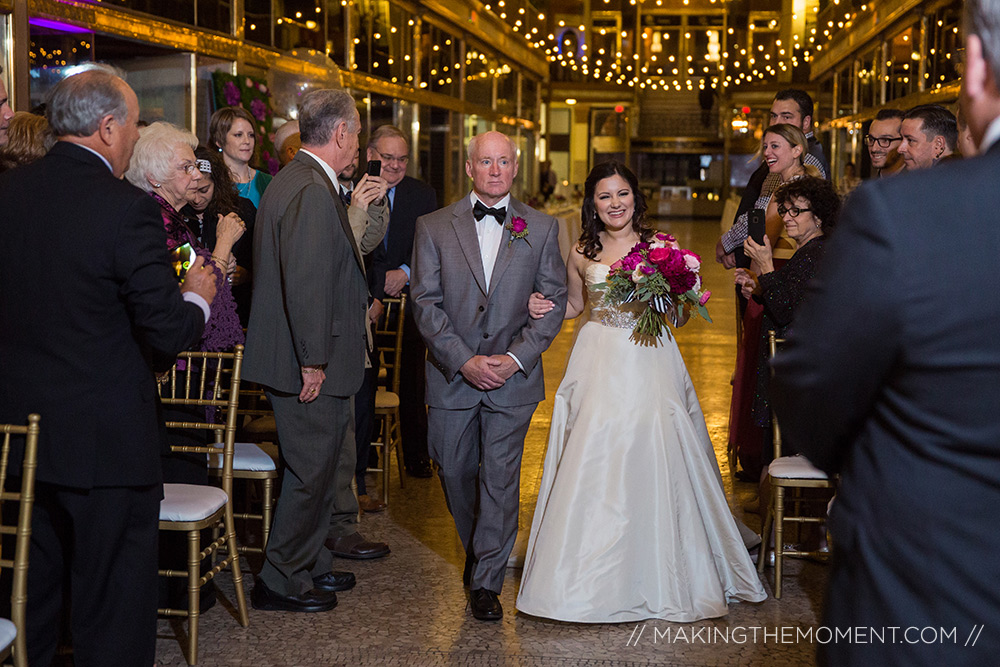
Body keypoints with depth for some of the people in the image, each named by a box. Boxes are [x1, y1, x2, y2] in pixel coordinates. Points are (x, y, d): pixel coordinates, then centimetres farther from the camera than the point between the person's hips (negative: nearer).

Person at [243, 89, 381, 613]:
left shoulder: (290, 181, 13)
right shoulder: (313, 192, -20)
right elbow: (305, 284, -24)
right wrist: (314, 362, -21)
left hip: (308, 362, 11)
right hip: (310, 367, -11)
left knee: (324, 465, 20)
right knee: (313, 471, 1)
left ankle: (310, 564, 32)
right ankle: (281, 581, 12)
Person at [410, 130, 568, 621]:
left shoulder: (541, 228, 3)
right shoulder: (434, 227, 0)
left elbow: (554, 300, 2)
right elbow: (425, 303, -4)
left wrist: (516, 357, -10)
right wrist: (464, 360, -13)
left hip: (513, 376, -1)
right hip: (452, 375, 1)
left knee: (500, 478, 0)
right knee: (454, 471, 11)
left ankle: (486, 581, 11)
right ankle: (477, 549, 37)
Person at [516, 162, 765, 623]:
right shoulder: (582, 253, 6)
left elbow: (680, 317, 6)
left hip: (649, 363, -1)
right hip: (599, 361, 1)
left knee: (650, 462, -5)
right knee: (594, 465, -3)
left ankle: (655, 579, 10)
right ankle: (592, 577, 11)